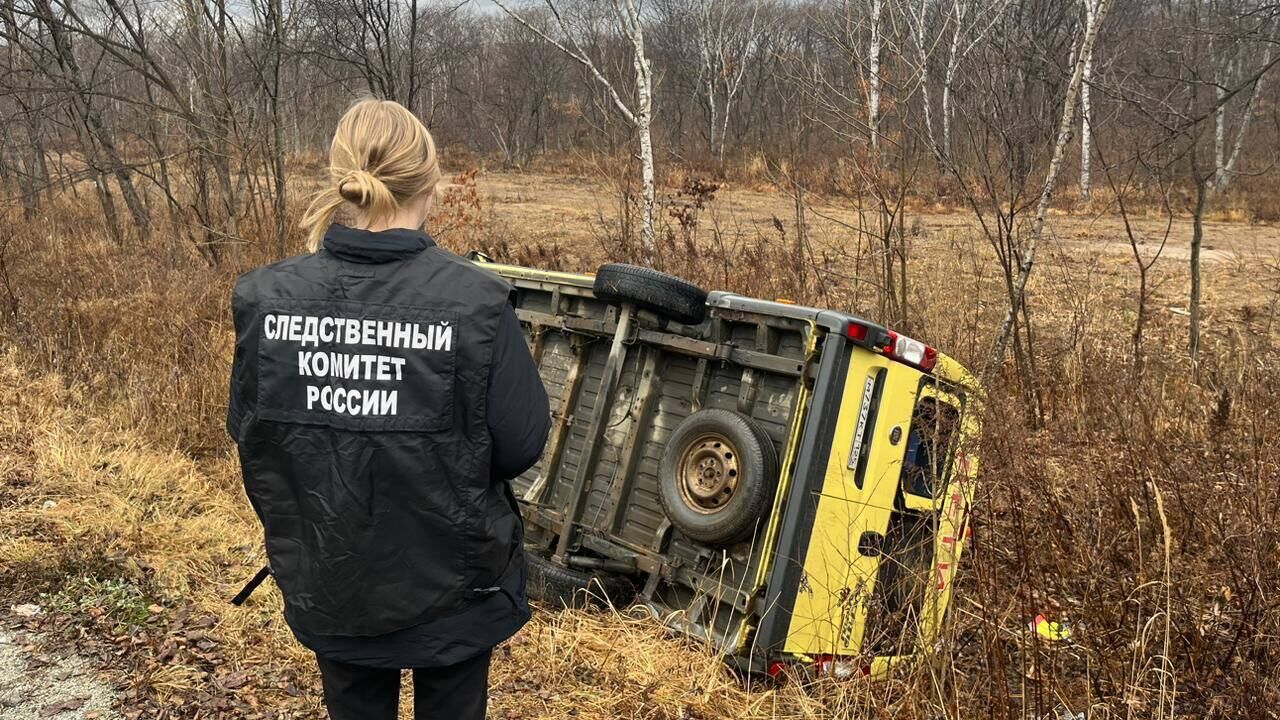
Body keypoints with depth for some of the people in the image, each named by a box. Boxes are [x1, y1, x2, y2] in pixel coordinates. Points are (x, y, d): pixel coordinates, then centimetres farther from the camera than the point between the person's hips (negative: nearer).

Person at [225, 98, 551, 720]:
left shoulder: (265, 297, -11)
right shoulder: (474, 299, -22)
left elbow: (247, 432, 1)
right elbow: (521, 444, -15)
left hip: (327, 580, 3)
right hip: (449, 579, -3)